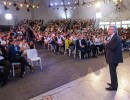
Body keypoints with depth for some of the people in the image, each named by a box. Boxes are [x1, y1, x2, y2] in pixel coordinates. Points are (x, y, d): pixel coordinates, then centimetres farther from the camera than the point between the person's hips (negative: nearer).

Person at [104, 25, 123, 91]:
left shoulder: (116, 38, -21)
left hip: (113, 58, -10)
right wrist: (108, 43, 2)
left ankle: (114, 87, 14)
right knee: (113, 71, 21)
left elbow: (112, 48, -27)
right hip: (112, 57, 10)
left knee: (113, 72, 1)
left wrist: (106, 43, -15)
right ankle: (114, 83, 37)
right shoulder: (113, 37, 11)